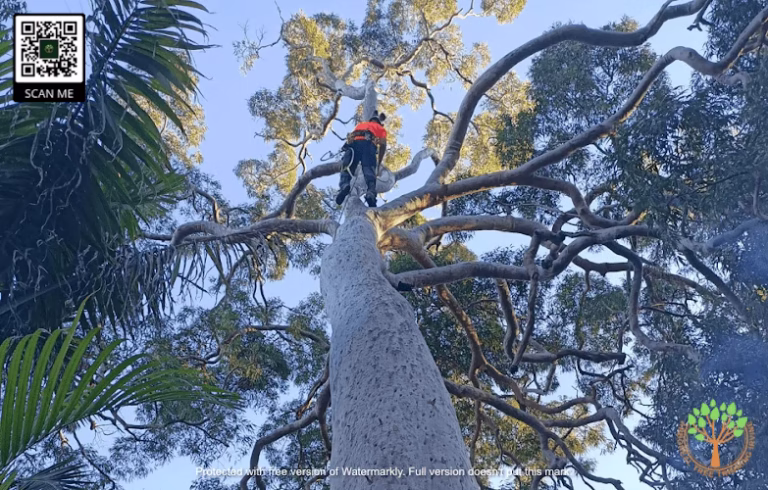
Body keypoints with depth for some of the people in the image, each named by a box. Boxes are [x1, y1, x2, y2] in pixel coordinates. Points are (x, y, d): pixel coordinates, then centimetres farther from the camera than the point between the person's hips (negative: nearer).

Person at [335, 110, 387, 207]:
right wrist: (379, 163, 15)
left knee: (347, 169, -8)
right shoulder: (381, 129, 33)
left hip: (354, 143, 2)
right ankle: (371, 192, -40)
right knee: (369, 171, -15)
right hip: (369, 144, -1)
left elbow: (349, 138, 28)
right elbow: (383, 144, 14)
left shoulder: (360, 125, 42)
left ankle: (344, 186, -37)